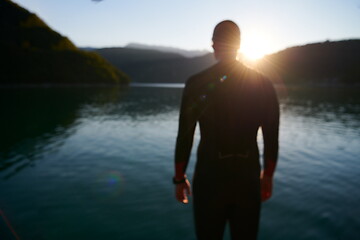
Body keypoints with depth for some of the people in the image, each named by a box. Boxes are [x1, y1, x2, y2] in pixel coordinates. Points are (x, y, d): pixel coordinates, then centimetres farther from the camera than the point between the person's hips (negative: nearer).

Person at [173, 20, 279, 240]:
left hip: (210, 176, -2)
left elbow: (184, 137, -9)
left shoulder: (197, 83, -10)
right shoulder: (263, 84, -1)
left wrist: (180, 179, 4)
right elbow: (272, 138, 2)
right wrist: (268, 177, 15)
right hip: (247, 177, 3)